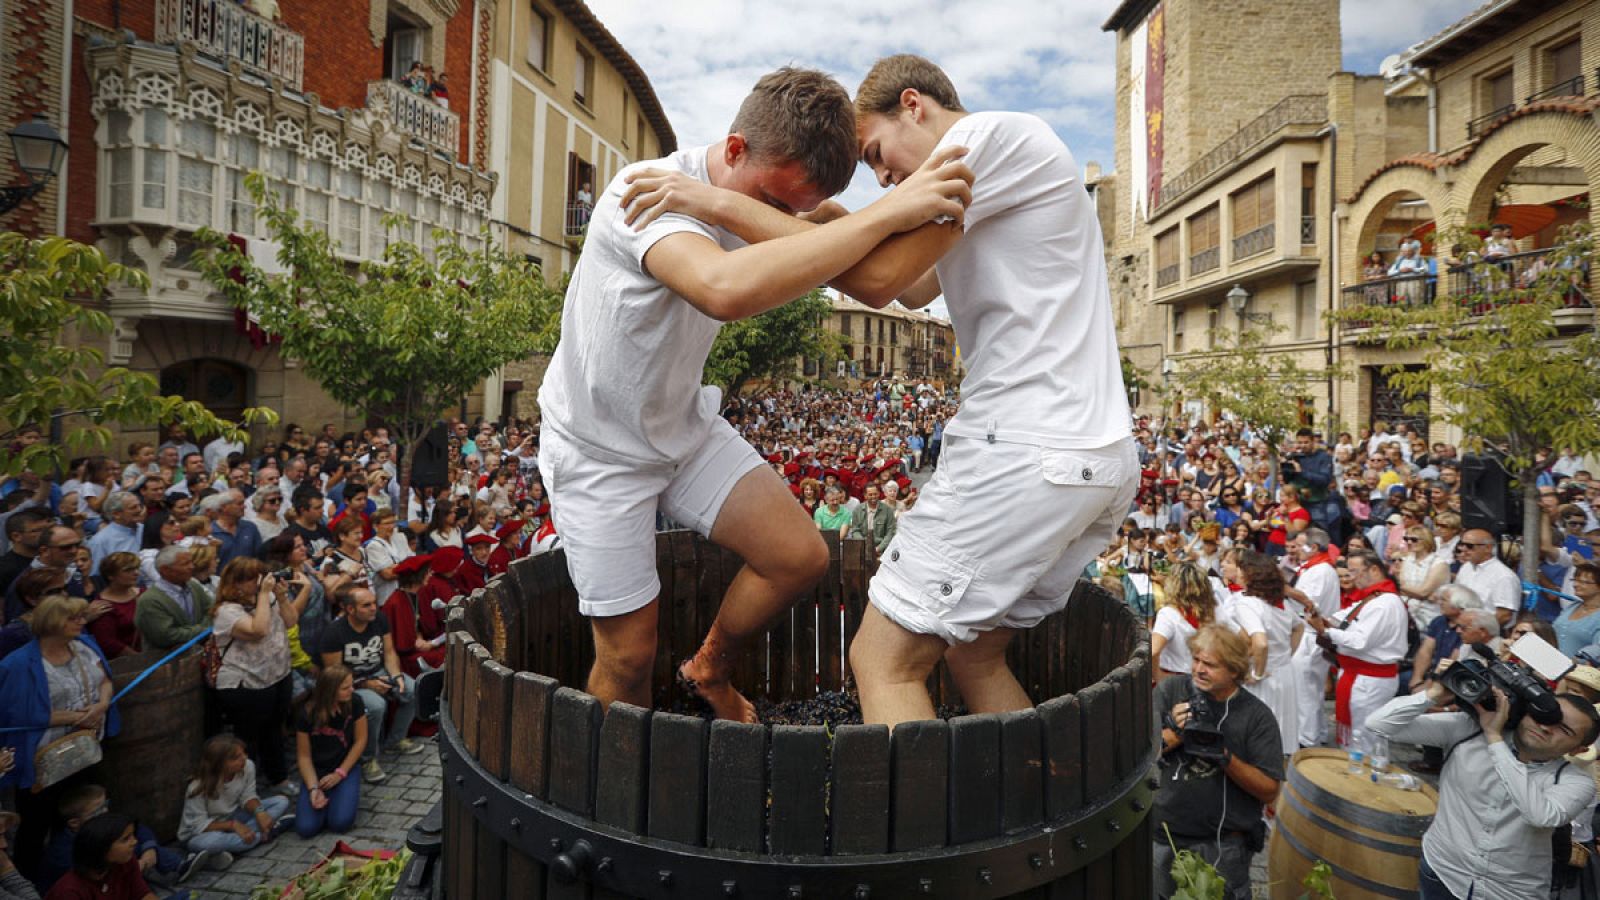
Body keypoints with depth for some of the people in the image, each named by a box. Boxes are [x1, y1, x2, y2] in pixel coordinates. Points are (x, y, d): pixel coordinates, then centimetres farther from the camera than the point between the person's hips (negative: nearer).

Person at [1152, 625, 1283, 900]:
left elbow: (1269, 792, -8)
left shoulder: (1257, 715, -7)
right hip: (1160, 836, 1)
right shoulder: (1169, 691, -6)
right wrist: (1173, 735, -27)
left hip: (1224, 844, -1)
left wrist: (1225, 758, -23)